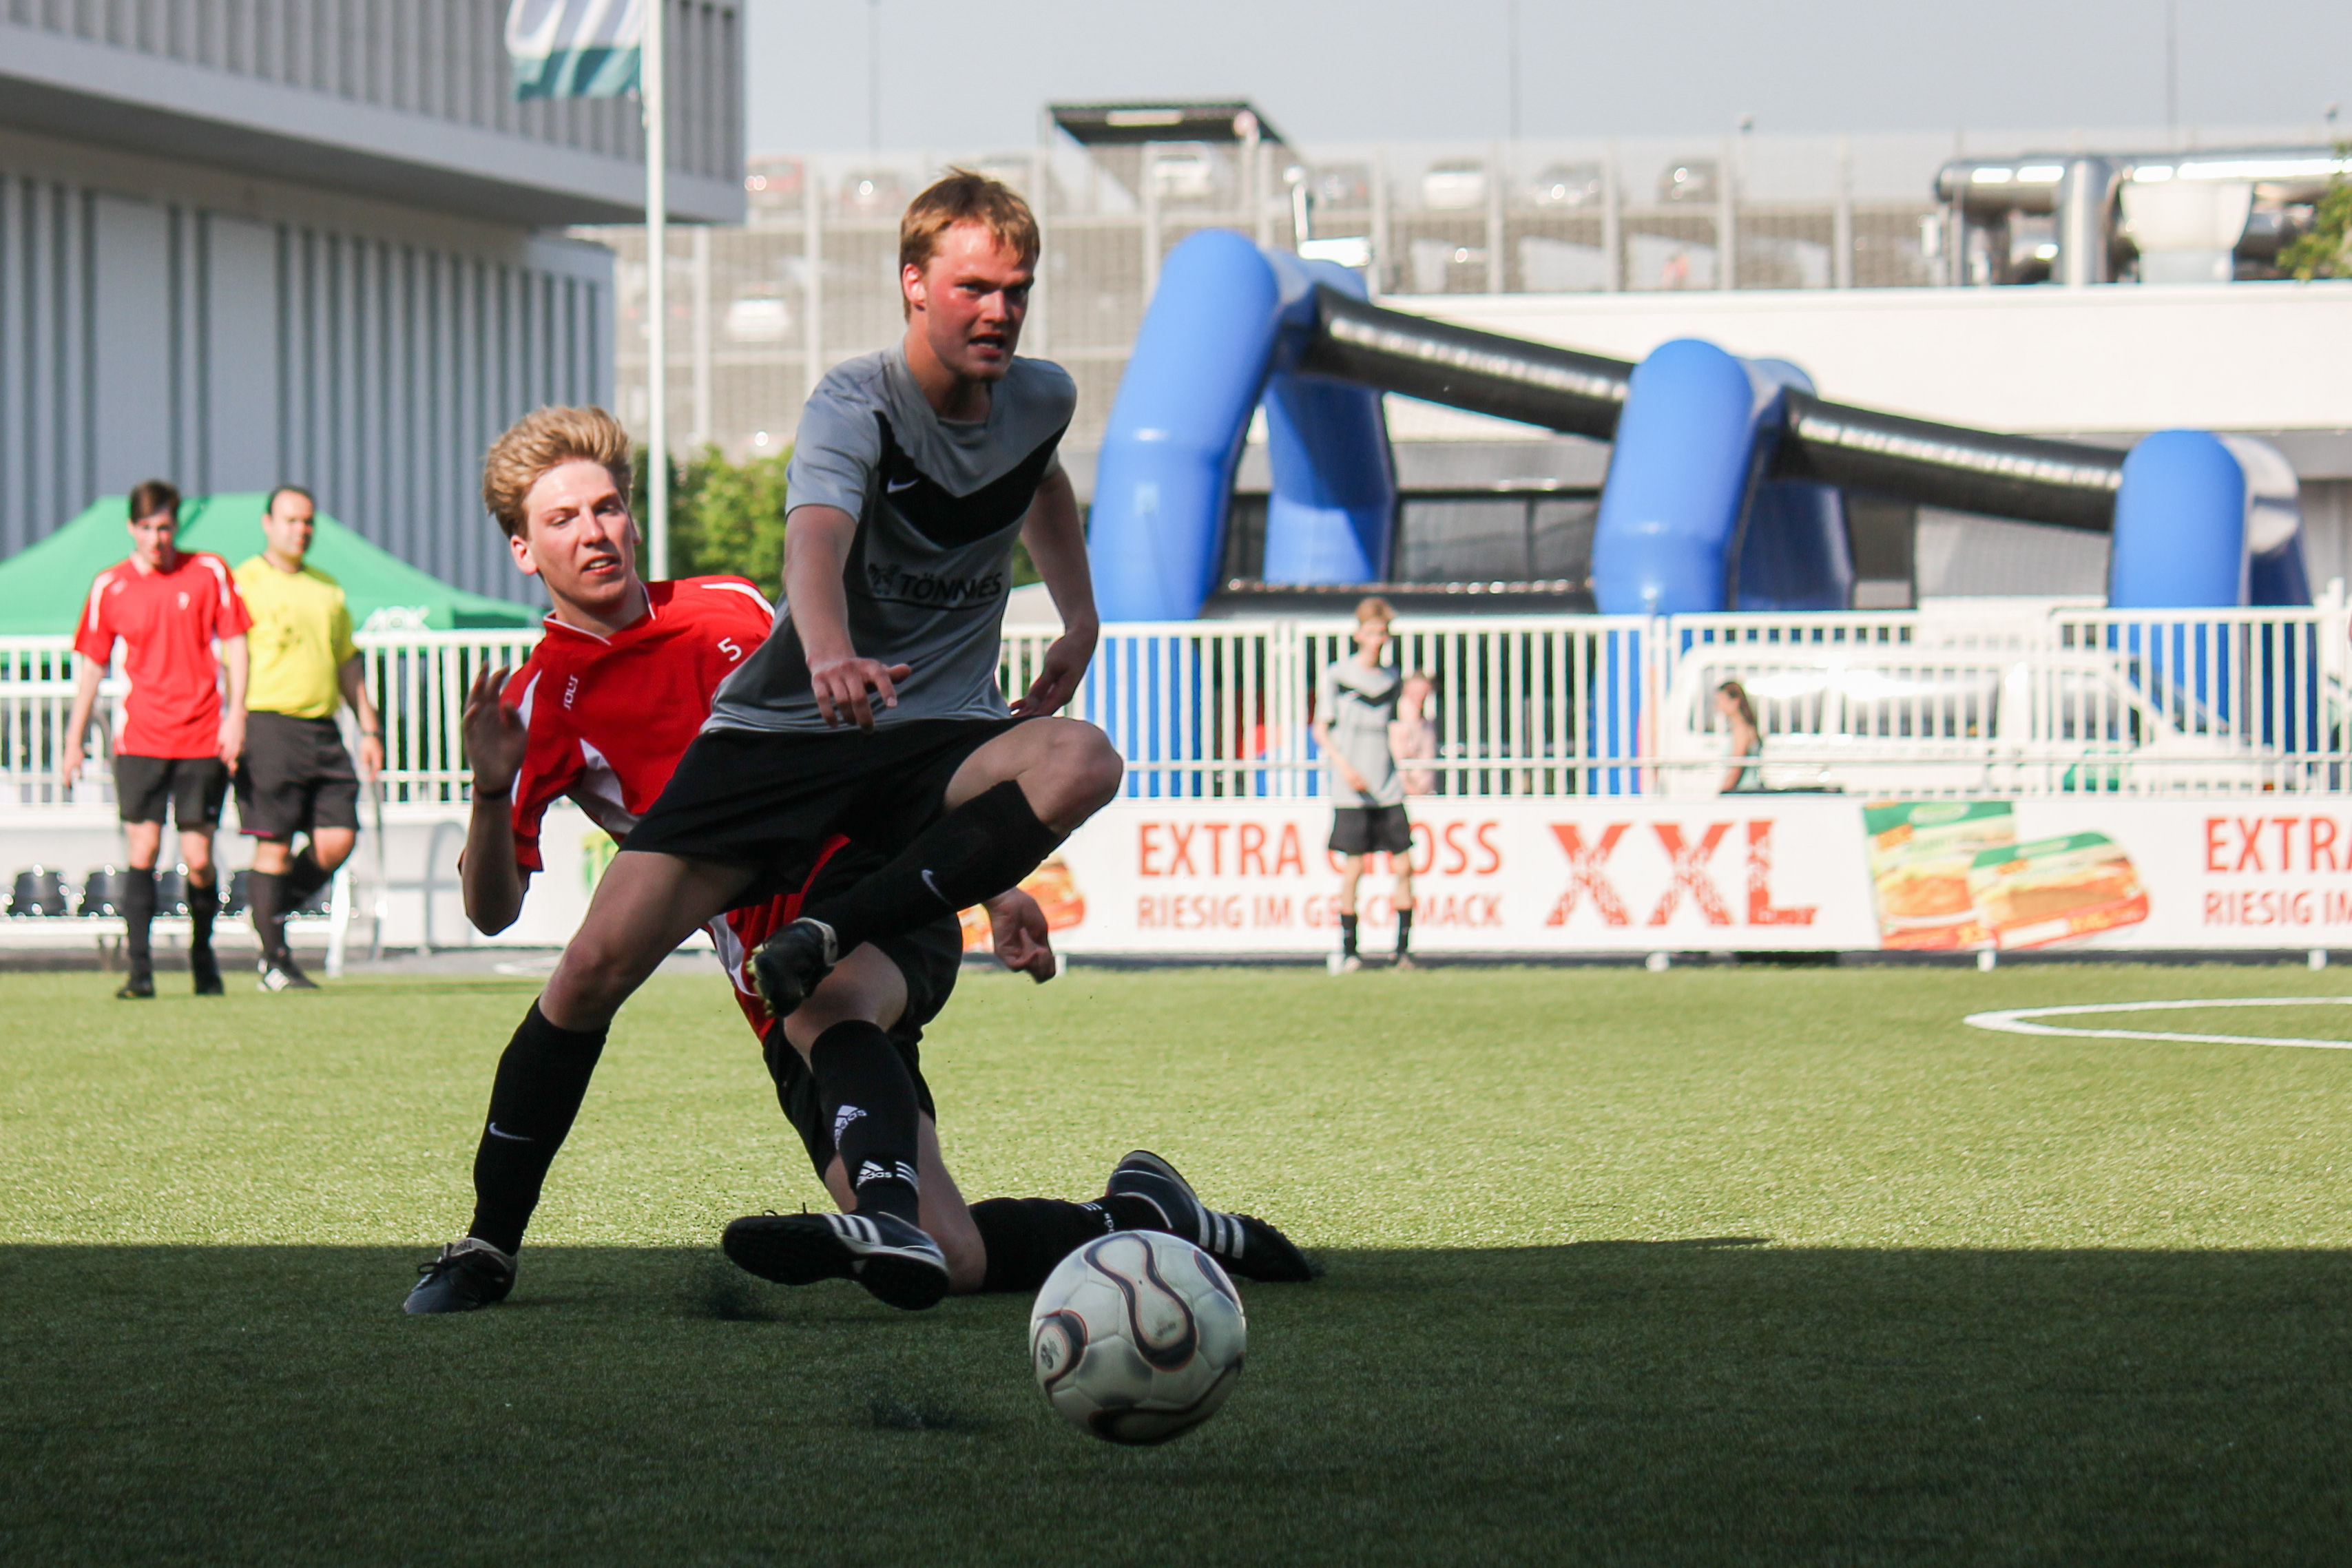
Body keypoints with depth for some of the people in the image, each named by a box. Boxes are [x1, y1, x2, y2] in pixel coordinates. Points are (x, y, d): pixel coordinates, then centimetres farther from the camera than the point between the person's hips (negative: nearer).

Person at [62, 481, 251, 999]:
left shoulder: (209, 572, 1)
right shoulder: (110, 587, 4)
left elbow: (235, 645, 4)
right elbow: (92, 665, 11)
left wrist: (236, 718, -5)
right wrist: (74, 739, 9)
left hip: (203, 738, 0)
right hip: (140, 737, 0)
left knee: (198, 858, -1)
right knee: (143, 849, -9)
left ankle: (202, 952, 24)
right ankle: (139, 969, -8)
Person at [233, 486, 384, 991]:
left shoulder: (328, 589, 20)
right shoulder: (245, 584, 1)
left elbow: (348, 664, 25)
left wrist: (369, 727, 19)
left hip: (323, 729, 6)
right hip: (268, 725, -6)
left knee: (338, 839, -4)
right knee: (274, 845, -6)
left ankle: (274, 909, 18)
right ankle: (274, 960, 0)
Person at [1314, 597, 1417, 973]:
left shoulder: (1392, 678, 12)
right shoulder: (1335, 675, -1)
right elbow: (1321, 730, 0)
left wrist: (1402, 770, 10)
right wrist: (1343, 765, -14)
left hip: (1389, 789, 4)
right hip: (1351, 791, -4)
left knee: (1404, 864, -2)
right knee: (1353, 868, -5)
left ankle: (1403, 948, 5)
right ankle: (1348, 949, 3)